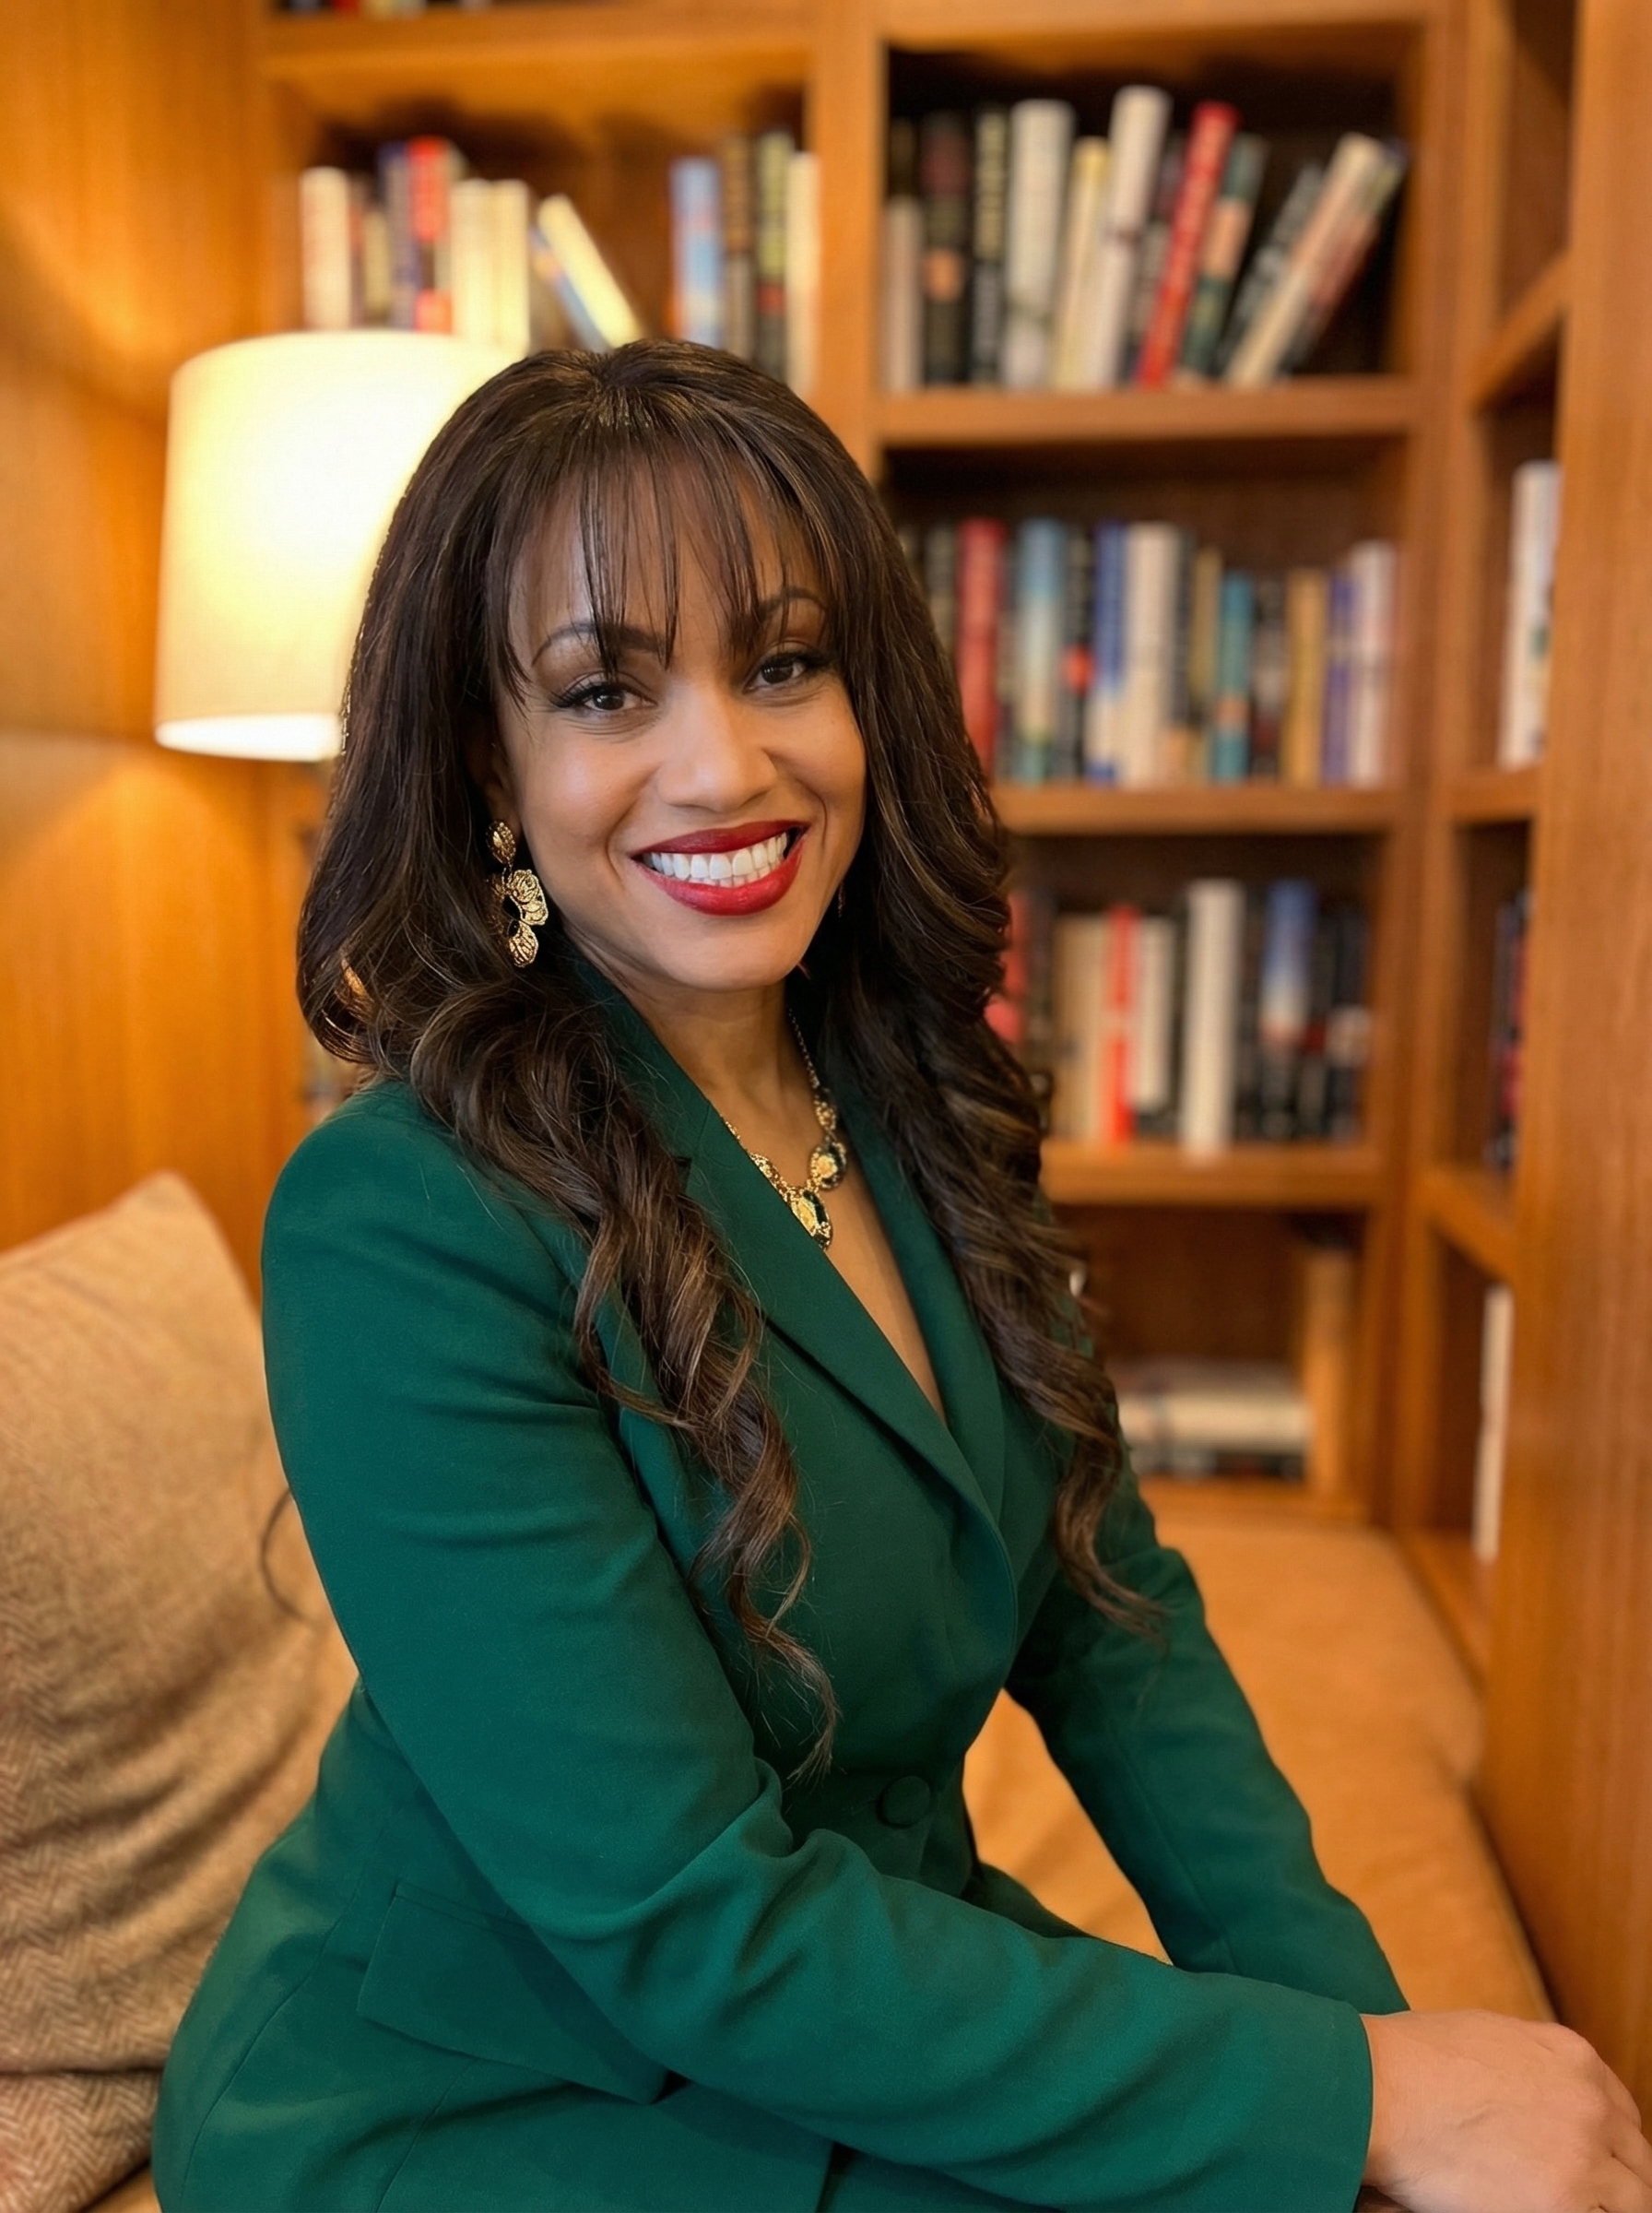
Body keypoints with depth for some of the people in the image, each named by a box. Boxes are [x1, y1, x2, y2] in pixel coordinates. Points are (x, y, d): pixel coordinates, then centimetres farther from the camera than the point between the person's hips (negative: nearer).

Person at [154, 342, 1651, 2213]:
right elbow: (695, 1935, -24)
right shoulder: (401, 1229, -25)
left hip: (873, 1995, 5)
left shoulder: (916, 1101, -4)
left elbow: (1102, 1613, 0)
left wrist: (1361, 2018, -11)